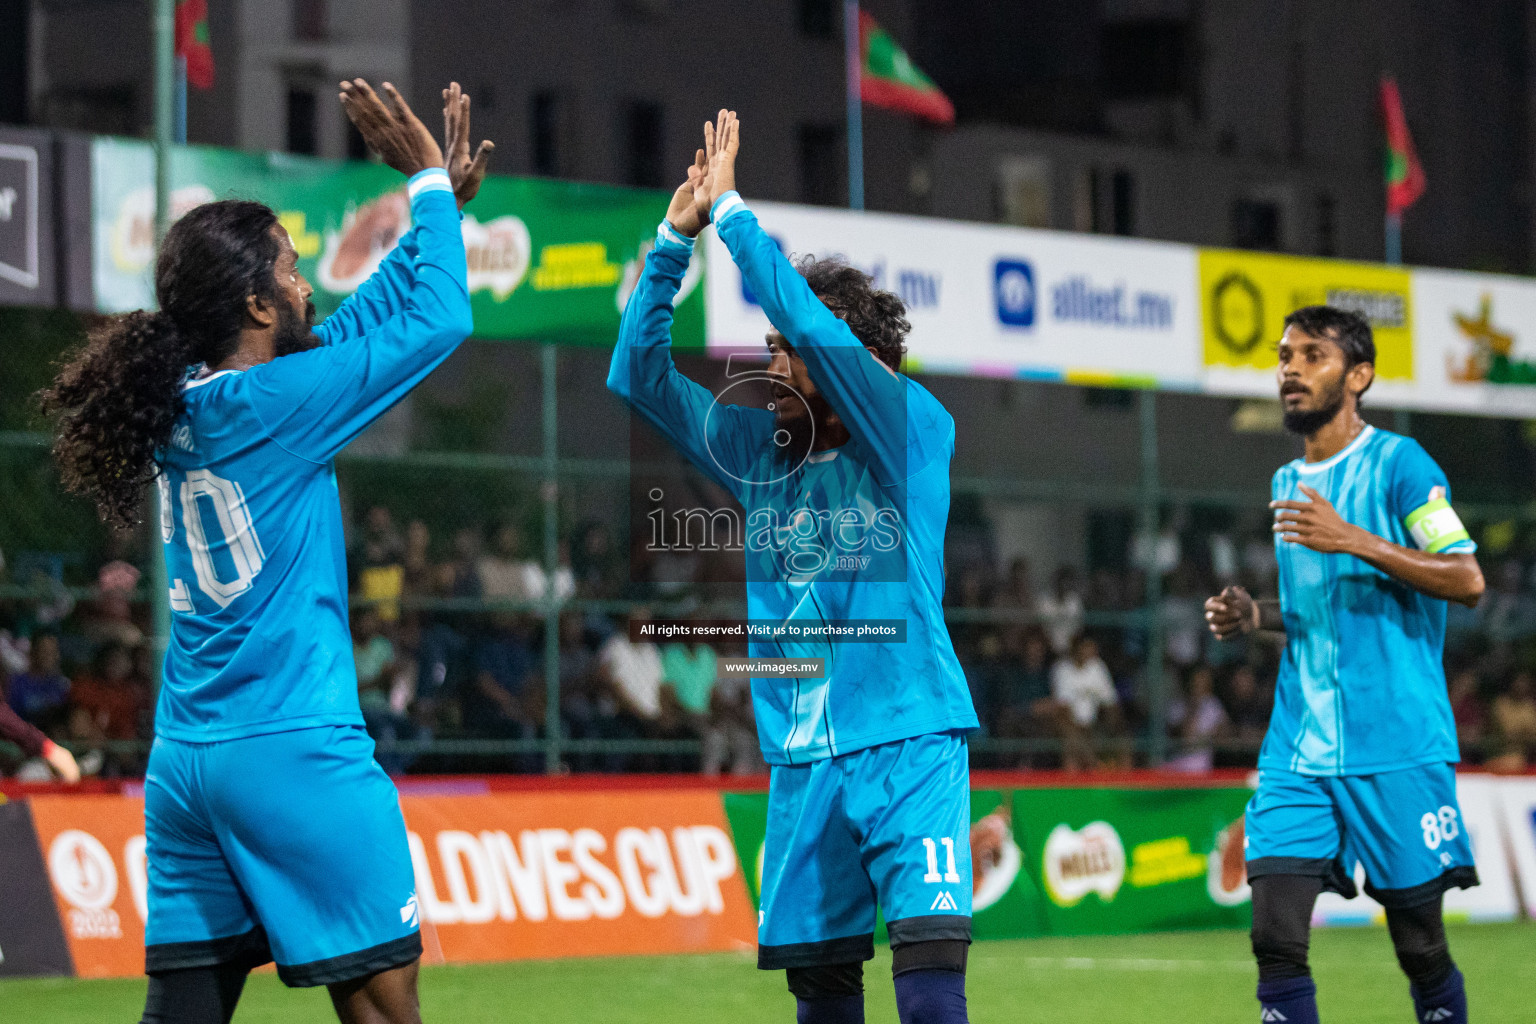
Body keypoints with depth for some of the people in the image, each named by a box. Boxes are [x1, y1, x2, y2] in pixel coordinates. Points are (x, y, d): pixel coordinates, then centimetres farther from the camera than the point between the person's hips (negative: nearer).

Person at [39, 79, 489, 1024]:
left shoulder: (184, 406, 9)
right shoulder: (269, 405, -12)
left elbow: (349, 328, 22)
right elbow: (441, 318, -7)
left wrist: (440, 204, 23)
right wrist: (430, 185, 5)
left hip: (184, 761, 8)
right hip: (294, 756, -8)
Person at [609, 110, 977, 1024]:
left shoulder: (916, 434, -3)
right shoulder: (762, 457, 12)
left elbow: (815, 326, -16)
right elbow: (639, 374, 11)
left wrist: (731, 210, -11)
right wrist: (676, 238, 1)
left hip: (909, 746, -5)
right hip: (803, 760, 5)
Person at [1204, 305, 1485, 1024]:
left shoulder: (1397, 463, -5)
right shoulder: (1288, 483, 16)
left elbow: (1466, 580, -14)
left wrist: (1353, 540, -22)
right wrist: (1256, 616, 8)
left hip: (1397, 745, -5)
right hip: (1298, 749, 6)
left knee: (1420, 944, 2)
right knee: (1276, 938, -8)